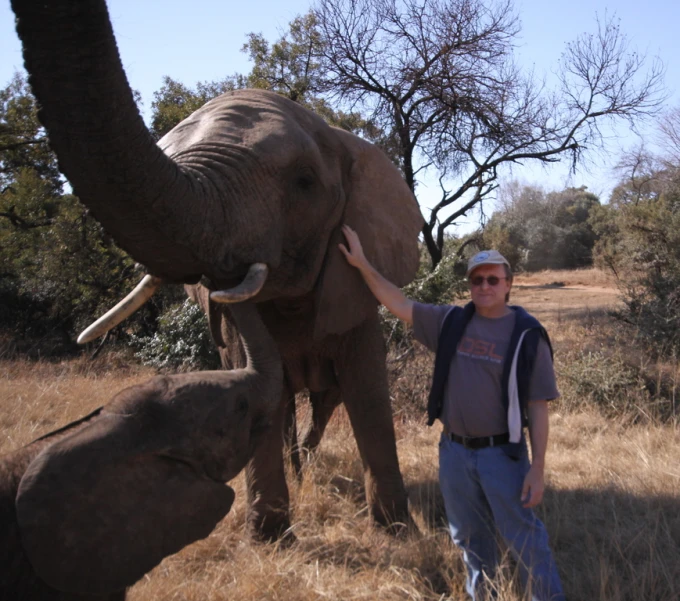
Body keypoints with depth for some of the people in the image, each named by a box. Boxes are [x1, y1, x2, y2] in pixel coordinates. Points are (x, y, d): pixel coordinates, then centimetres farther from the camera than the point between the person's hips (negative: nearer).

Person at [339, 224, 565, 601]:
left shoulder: (527, 336, -8)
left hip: (503, 454, -4)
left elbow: (538, 408, -9)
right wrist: (361, 263, 5)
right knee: (470, 539, 17)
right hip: (454, 452, 4)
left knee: (525, 539, 1)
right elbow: (398, 304, 9)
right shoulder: (451, 323, 2)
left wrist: (537, 469, -12)